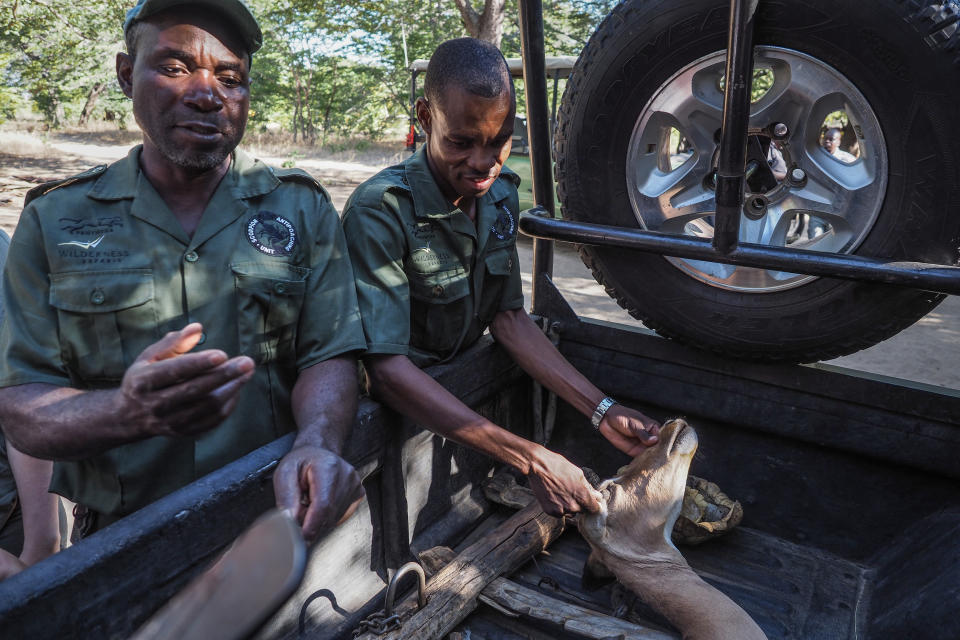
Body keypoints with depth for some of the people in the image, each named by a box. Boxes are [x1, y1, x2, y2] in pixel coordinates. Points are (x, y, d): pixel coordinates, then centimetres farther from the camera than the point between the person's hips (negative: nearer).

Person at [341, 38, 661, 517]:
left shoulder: (500, 194, -2)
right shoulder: (381, 211, -25)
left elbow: (508, 317, 0)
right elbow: (387, 368, -31)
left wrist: (602, 410, -10)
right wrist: (531, 459, -34)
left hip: (464, 385, 6)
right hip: (393, 407, -5)